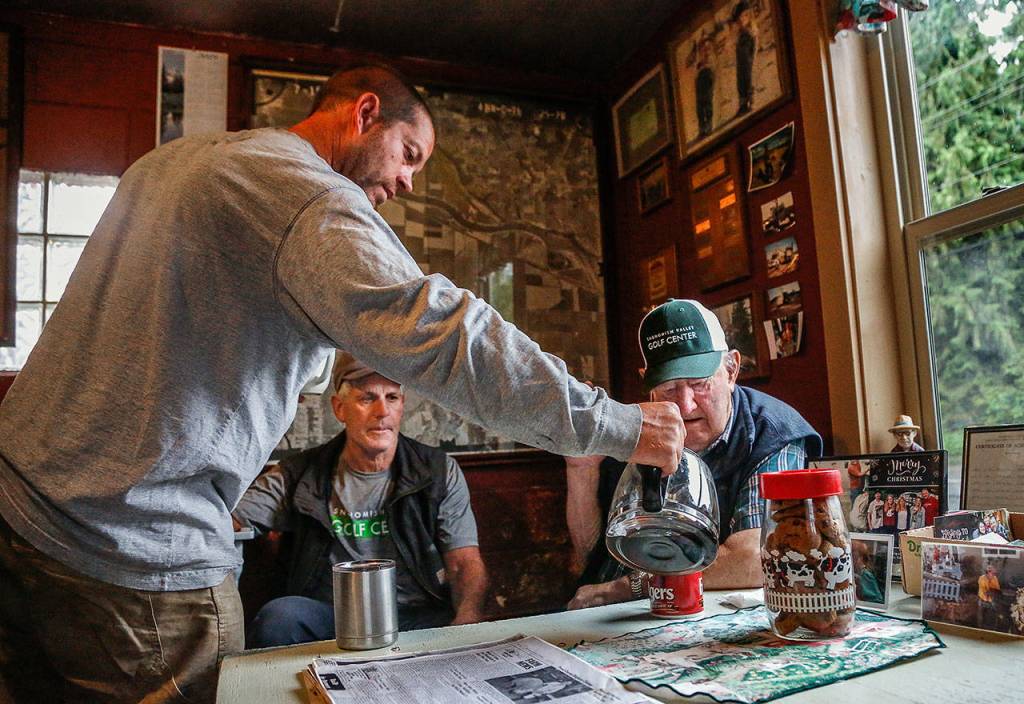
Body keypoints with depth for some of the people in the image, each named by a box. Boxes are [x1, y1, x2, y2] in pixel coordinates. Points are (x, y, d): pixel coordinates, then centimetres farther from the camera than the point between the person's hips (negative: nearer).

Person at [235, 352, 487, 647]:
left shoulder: (442, 471, 6)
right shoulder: (301, 475, 7)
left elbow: (465, 564, 1)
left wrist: (465, 623, -18)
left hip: (419, 616, -1)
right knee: (279, 616, -30)